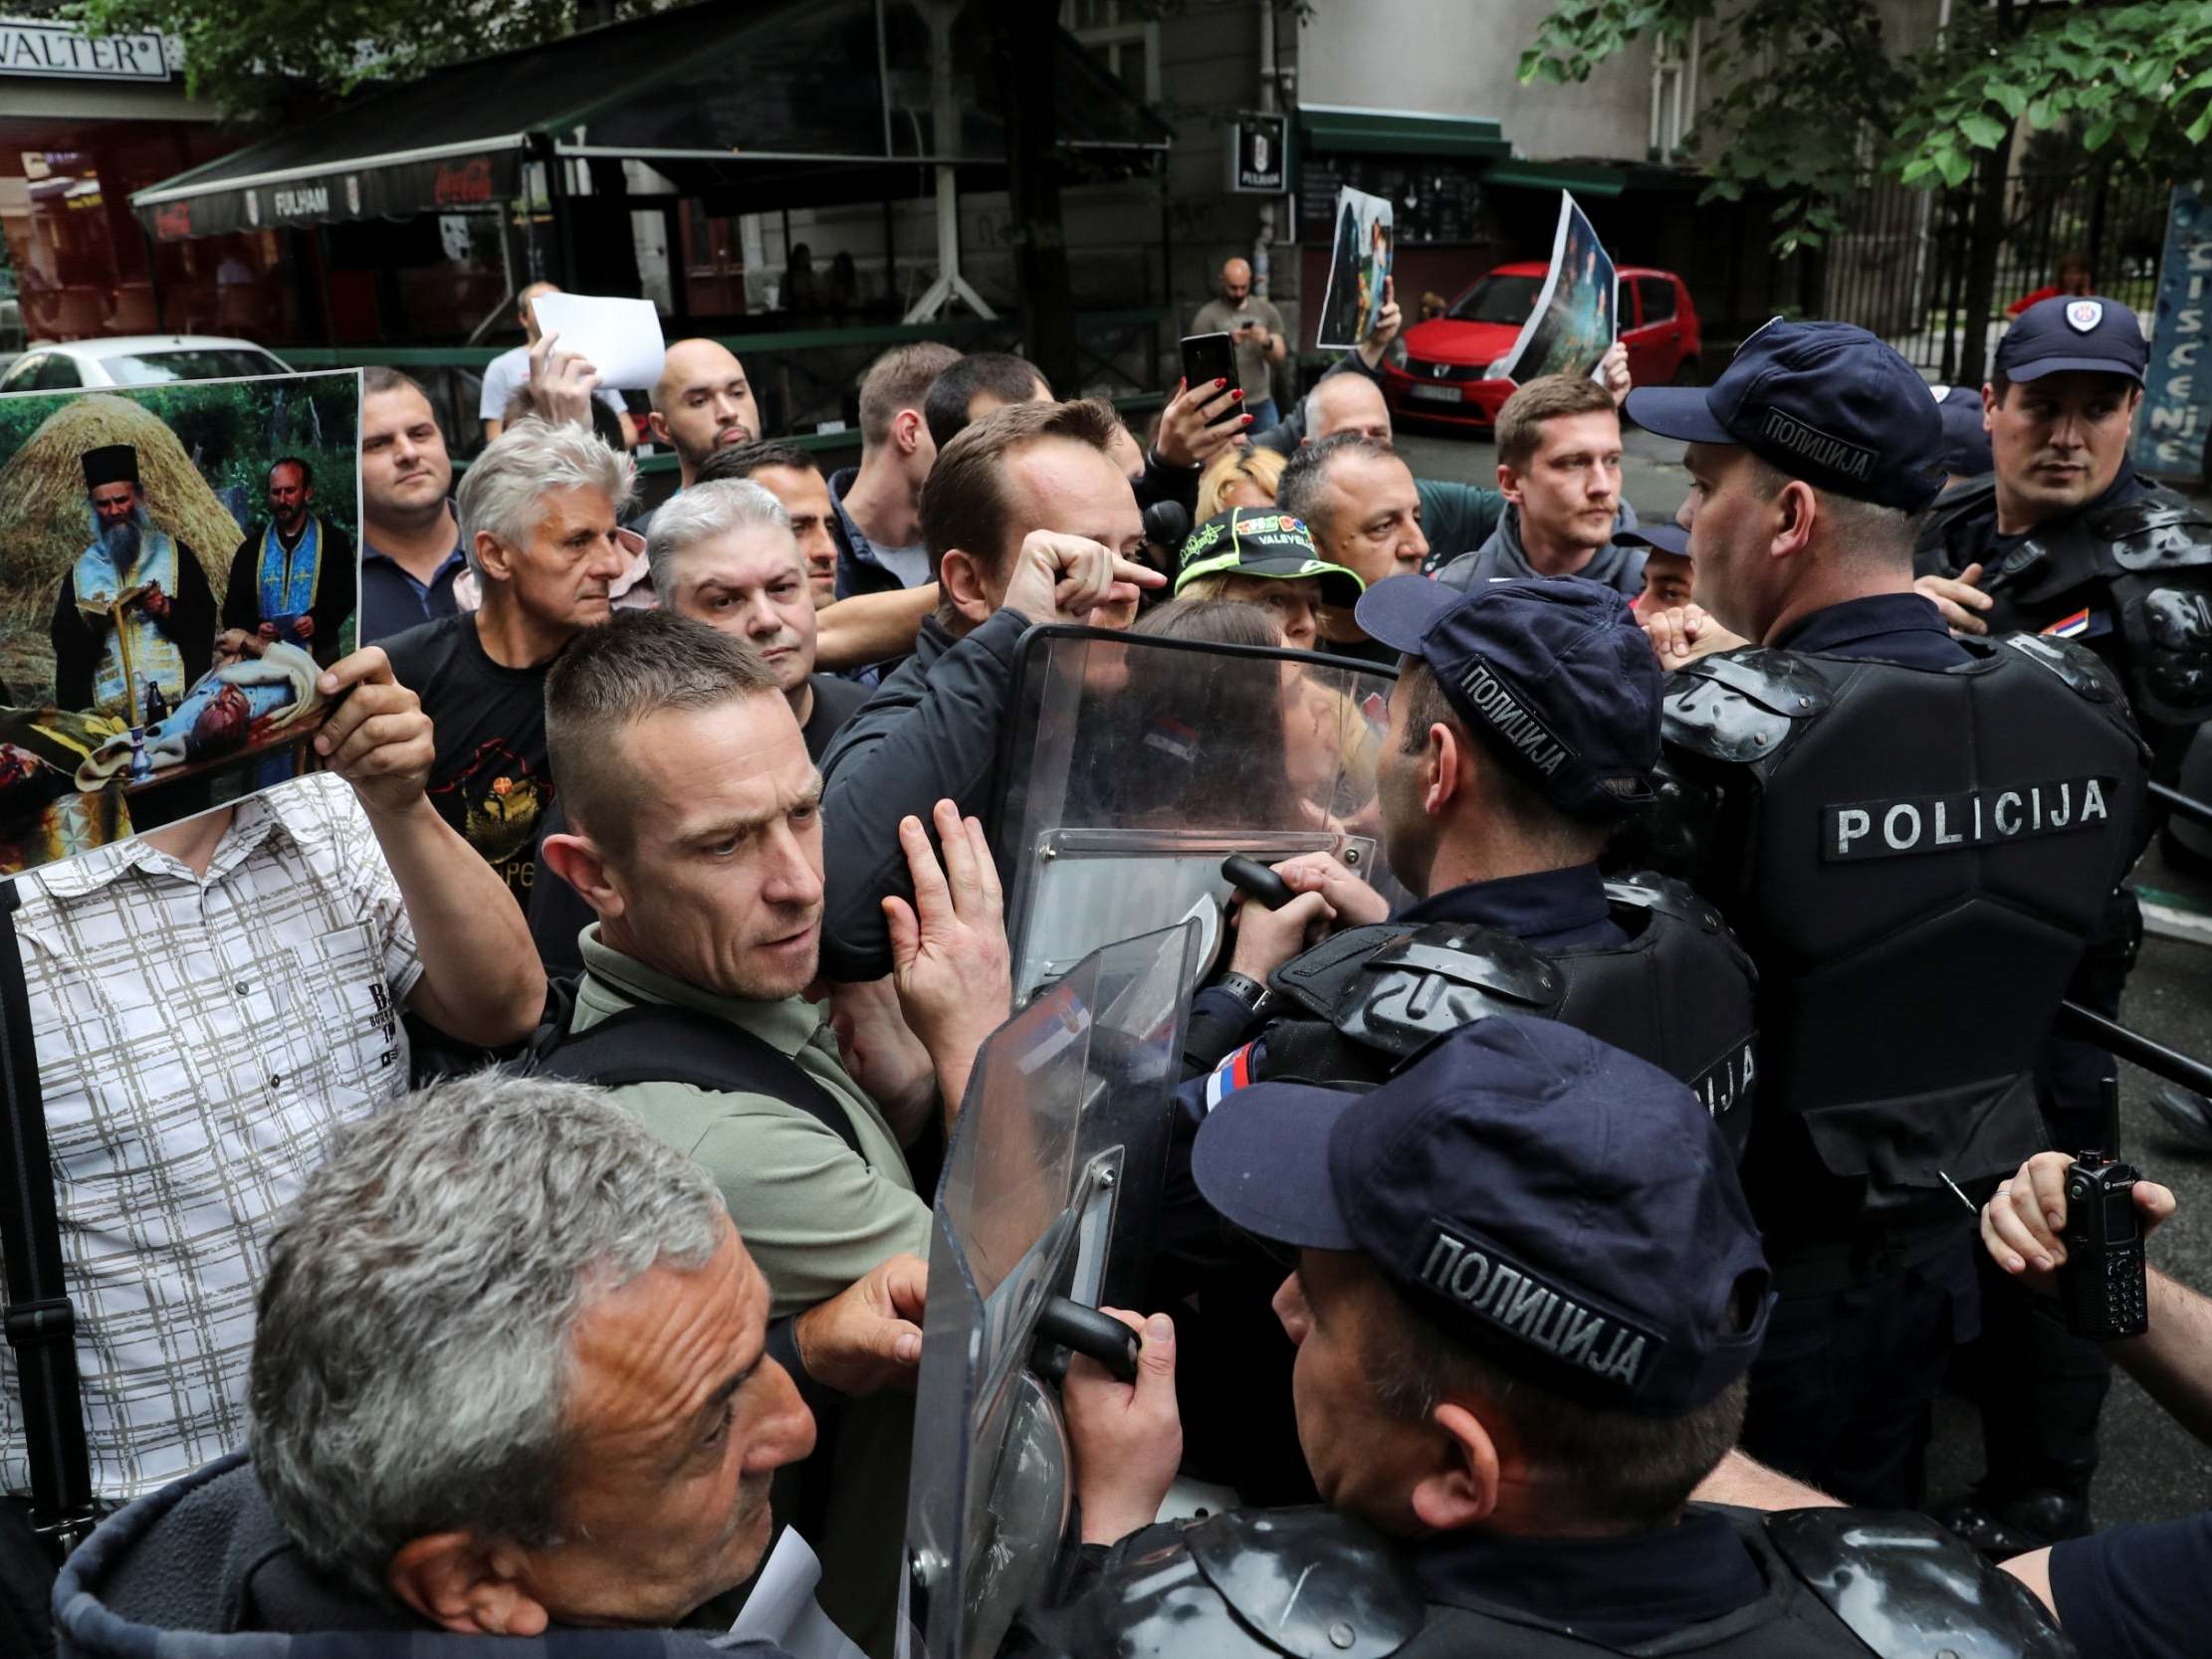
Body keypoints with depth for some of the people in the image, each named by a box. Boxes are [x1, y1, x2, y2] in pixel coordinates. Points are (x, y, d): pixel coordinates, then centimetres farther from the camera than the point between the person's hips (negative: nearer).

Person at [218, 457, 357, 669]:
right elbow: (234, 607, 13)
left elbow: (344, 595, 2)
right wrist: (254, 628, -9)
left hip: (318, 657, -2)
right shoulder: (251, 547, 15)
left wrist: (317, 620, -17)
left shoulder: (333, 541, 8)